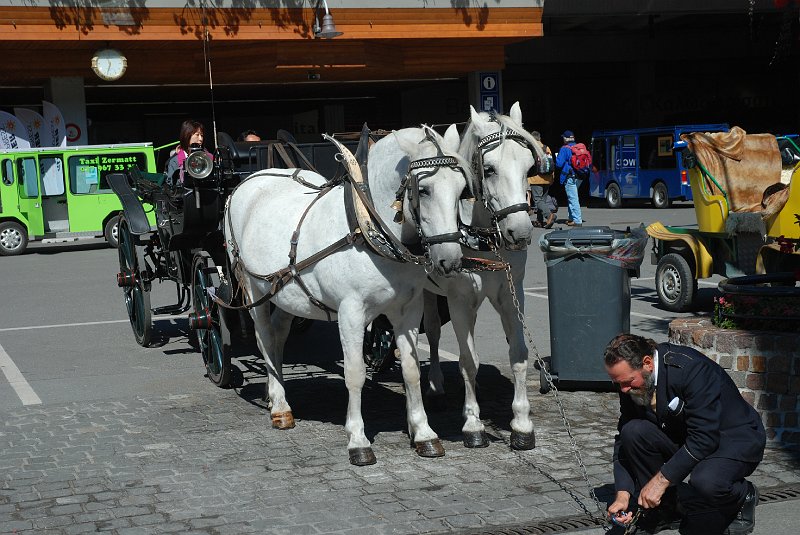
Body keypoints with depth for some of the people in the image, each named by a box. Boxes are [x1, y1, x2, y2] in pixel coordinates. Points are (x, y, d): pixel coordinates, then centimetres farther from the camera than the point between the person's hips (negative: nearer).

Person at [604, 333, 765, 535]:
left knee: (705, 482, -37)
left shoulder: (691, 368, -31)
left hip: (734, 438, -6)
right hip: (684, 436, 6)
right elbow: (623, 439, -5)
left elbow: (704, 438, -32)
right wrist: (623, 494, -17)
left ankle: (743, 496, 1)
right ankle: (664, 509, -1)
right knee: (633, 432, -19)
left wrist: (661, 479, -30)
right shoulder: (632, 380, -10)